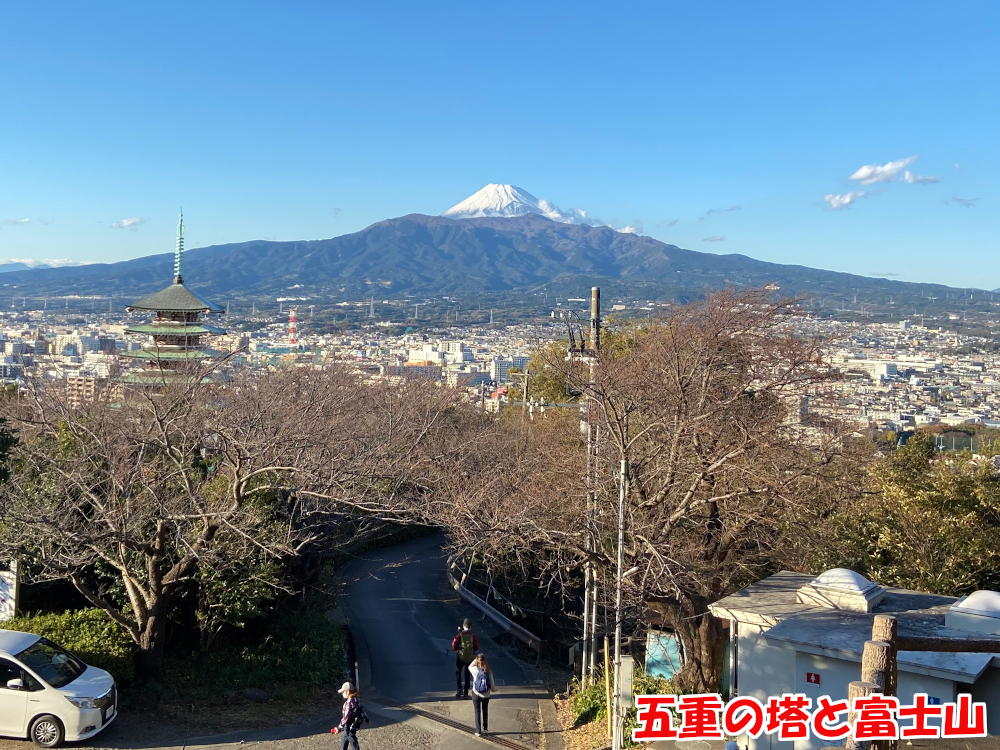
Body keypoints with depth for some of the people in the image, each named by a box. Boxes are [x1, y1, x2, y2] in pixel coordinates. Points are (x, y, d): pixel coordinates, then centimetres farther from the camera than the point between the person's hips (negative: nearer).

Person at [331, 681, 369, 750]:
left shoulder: (349, 702, -26)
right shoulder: (356, 700, 3)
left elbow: (346, 716, -29)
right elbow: (362, 709, 14)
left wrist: (339, 728, -27)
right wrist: (367, 719, 27)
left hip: (350, 727, -9)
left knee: (353, 743, 3)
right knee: (343, 742, 21)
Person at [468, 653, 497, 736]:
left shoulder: (475, 669, -16)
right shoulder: (488, 671, -13)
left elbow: (469, 667, 9)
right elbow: (492, 684, -6)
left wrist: (475, 660, 4)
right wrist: (494, 689, 14)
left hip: (476, 694, -2)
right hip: (486, 695, 2)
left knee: (477, 712, 10)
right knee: (485, 711, 21)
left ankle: (478, 731, 11)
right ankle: (485, 729, 30)